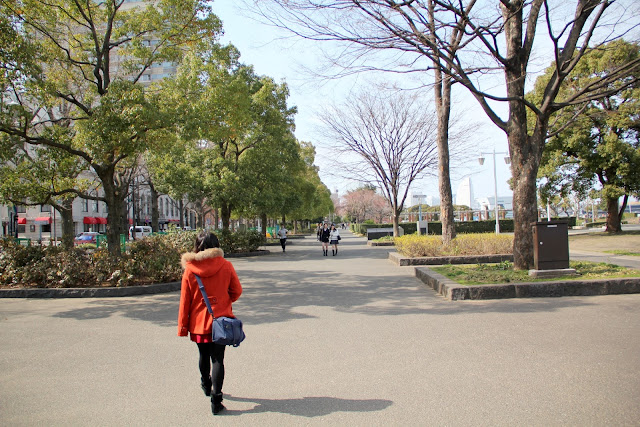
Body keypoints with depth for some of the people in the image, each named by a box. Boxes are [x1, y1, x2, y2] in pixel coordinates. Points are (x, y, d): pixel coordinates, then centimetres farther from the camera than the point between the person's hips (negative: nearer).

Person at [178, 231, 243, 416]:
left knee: (203, 356, 21)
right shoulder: (225, 266, -9)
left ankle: (206, 386, 44)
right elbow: (237, 291, -1)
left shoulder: (189, 270, -7)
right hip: (220, 320, -2)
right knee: (218, 359, 2)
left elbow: (185, 301, -3)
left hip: (199, 322, 2)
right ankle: (216, 400, -3)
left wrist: (183, 326, 5)